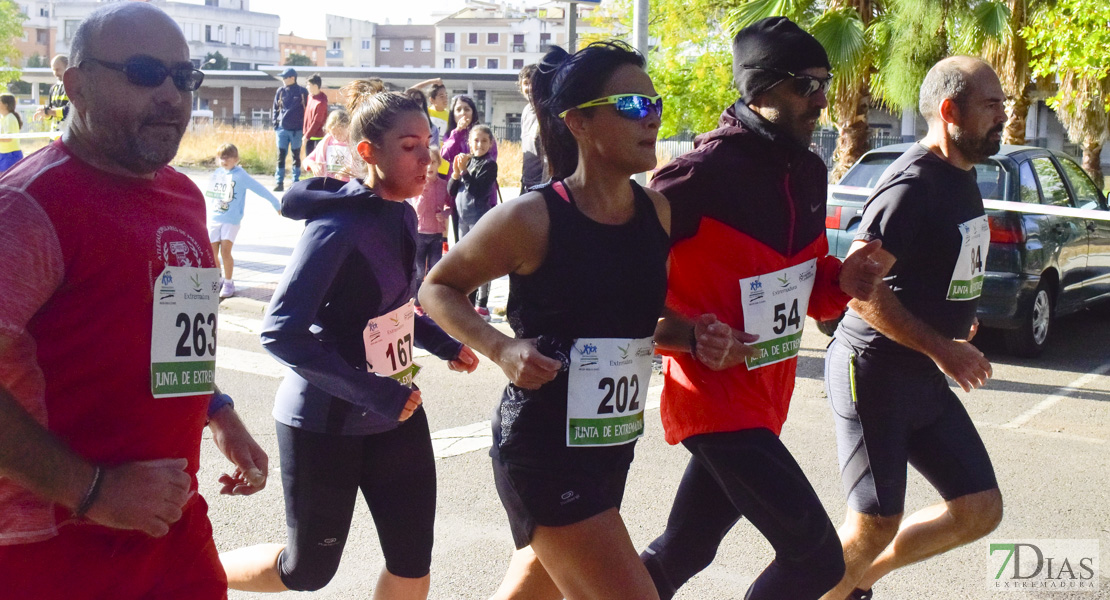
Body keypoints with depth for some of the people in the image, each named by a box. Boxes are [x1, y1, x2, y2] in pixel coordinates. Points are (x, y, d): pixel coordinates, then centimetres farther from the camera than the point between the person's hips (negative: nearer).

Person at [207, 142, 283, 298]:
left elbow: (259, 189, -4)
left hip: (232, 220, -5)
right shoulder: (216, 174, 8)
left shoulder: (240, 175, -7)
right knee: (212, 253, 4)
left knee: (225, 251, -15)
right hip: (214, 219, 5)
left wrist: (276, 204, -1)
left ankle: (229, 283, -1)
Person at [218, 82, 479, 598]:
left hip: (395, 411, 7)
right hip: (325, 423, -7)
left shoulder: (403, 217, 3)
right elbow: (280, 332, -28)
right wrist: (372, 393, -29)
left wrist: (443, 344, 4)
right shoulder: (338, 228, -22)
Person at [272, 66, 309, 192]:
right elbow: (276, 108, 12)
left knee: (296, 156, 8)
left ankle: (296, 181, 16)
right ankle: (279, 182, 4)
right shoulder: (280, 91, 6)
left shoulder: (302, 92, -3)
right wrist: (275, 124, 5)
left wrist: (304, 126, -5)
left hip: (297, 130, -2)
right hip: (282, 129, 3)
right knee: (281, 156, 1)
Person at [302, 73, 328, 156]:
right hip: (309, 135, 8)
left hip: (318, 136, -8)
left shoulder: (321, 102, -21)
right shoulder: (310, 96, 5)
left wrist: (307, 136, -14)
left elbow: (317, 122, -19)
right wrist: (305, 132, 13)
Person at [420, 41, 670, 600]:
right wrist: (502, 348, -19)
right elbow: (438, 288, -4)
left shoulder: (657, 212, 1)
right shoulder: (532, 218, -16)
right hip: (542, 453, -7)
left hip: (611, 446, 7)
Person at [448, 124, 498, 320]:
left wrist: (464, 171, -19)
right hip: (462, 217, 7)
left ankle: (482, 305, -1)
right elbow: (451, 191, 7)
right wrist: (456, 173, -10)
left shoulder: (489, 165, -6)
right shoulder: (465, 161, 11)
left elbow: (479, 191, -17)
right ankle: (469, 302, 22)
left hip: (480, 217, -7)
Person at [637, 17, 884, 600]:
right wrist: (687, 336, -22)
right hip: (715, 398, -8)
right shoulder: (700, 175, -17)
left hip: (763, 398, 8)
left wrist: (841, 280, -1)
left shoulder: (809, 173, 9)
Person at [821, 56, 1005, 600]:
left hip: (923, 375, 9)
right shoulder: (913, 184, -18)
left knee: (980, 510, 9)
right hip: (872, 371, -9)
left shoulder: (962, 177, 13)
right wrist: (940, 347, -22)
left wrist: (958, 317, 10)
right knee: (874, 526, -7)